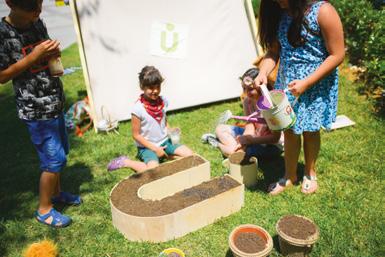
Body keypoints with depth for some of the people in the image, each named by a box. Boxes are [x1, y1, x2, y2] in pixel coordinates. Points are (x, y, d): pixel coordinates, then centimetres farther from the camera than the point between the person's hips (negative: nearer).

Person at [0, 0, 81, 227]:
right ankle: (44, 210, 18)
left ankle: (56, 192, 40)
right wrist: (33, 56, -23)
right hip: (35, 109, -7)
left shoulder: (38, 23, 4)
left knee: (61, 152, 18)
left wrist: (54, 53, -5)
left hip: (55, 102, 7)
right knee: (54, 159, -2)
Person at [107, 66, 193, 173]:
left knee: (189, 155, -8)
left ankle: (166, 155, 13)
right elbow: (136, 135, -14)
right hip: (147, 146, -5)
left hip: (164, 141, 5)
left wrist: (170, 130, -6)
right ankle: (126, 161, -4)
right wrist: (155, 149, -15)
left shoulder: (163, 101, -6)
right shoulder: (138, 108, -22)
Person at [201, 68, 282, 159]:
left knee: (232, 151, -25)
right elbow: (250, 127, -6)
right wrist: (243, 139, -28)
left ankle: (219, 144, 1)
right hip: (254, 136, 7)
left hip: (270, 145, -6)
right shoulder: (247, 101, -5)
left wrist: (248, 140, -28)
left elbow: (275, 138, -24)